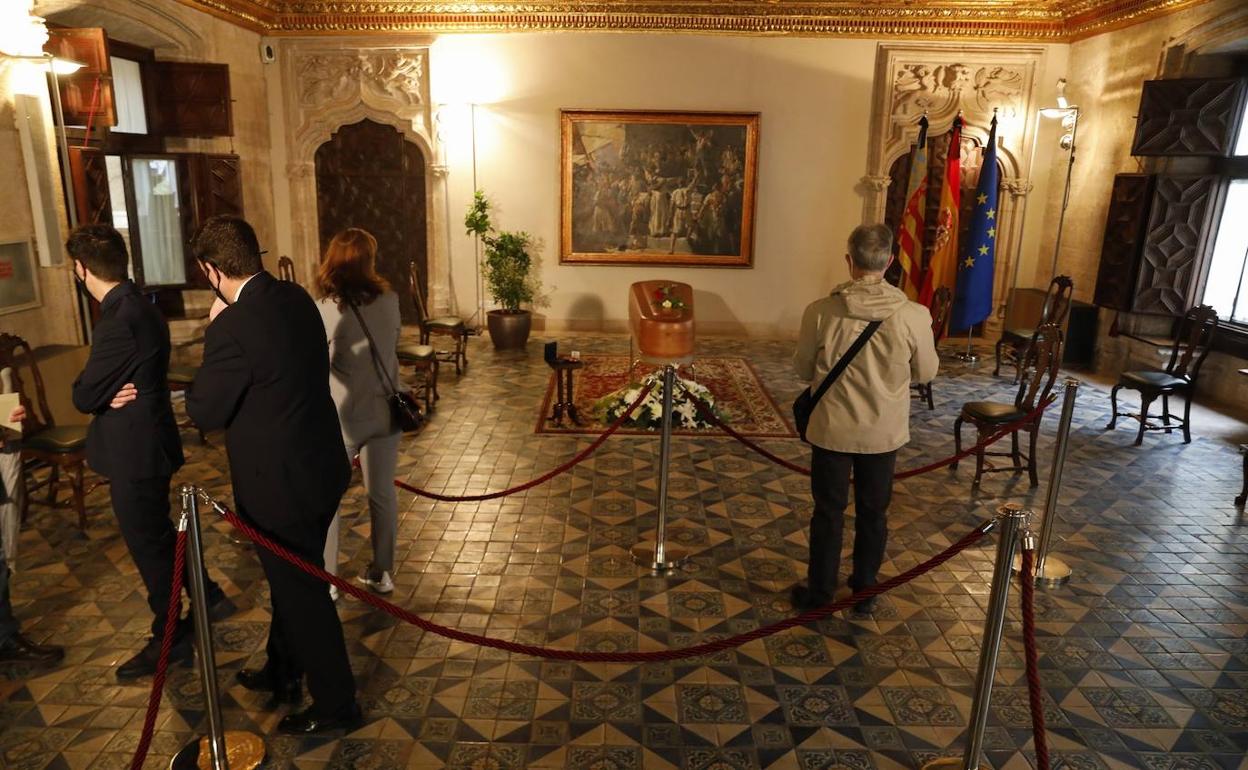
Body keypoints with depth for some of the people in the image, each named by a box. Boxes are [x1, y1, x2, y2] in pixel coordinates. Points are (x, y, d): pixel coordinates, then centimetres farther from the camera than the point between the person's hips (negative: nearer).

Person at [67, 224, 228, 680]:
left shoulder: (120, 318, -26)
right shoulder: (138, 306, 6)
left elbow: (84, 396, -21)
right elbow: (101, 386, 9)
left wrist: (101, 396, 0)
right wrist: (107, 394, -12)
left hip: (135, 453, -9)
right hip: (146, 443, 9)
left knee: (149, 546, 7)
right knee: (157, 536, 24)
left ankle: (170, 640, 24)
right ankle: (208, 596, 39)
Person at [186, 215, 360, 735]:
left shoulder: (235, 326, -25)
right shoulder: (296, 298, 0)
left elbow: (203, 412, -15)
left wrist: (214, 328, -10)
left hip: (280, 484, -8)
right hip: (319, 465, 8)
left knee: (300, 592, 9)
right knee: (292, 581, 26)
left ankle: (335, 705, 27)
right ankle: (282, 672, 47)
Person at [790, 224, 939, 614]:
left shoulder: (821, 312, -17)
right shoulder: (914, 315, -14)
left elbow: (803, 371, -4)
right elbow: (927, 373, 0)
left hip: (832, 431, -1)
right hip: (884, 433, 1)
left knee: (828, 513, 14)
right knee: (873, 514, 18)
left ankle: (819, 592, 27)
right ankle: (863, 592, 34)